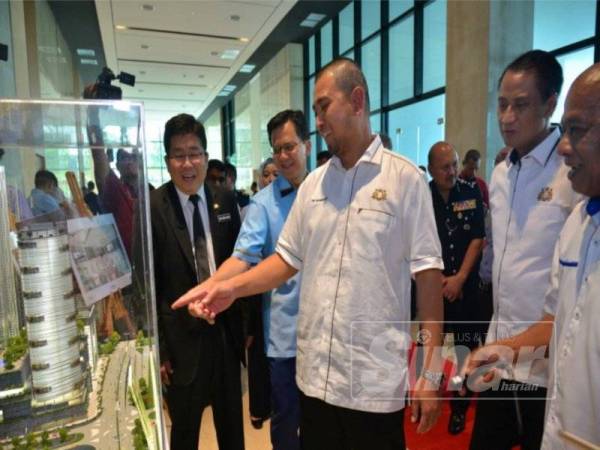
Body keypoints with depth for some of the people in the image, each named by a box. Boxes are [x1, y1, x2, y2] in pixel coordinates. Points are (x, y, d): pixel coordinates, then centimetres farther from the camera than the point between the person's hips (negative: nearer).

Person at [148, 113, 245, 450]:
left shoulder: (226, 200, -1)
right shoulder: (152, 207, -12)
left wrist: (248, 324, 7)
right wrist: (157, 347, -8)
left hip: (225, 331, 3)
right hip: (181, 337, -3)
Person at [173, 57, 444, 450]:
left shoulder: (405, 178, -7)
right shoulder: (313, 184, 7)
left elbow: (428, 272, -8)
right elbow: (288, 258, 10)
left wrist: (431, 373, -9)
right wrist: (232, 287, -4)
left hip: (376, 380, -4)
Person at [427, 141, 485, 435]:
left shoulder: (471, 193, -2)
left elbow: (477, 239, -2)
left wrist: (459, 278, -8)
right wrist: (437, 279, -6)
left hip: (466, 283, 1)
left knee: (465, 346, 3)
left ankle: (460, 404, 20)